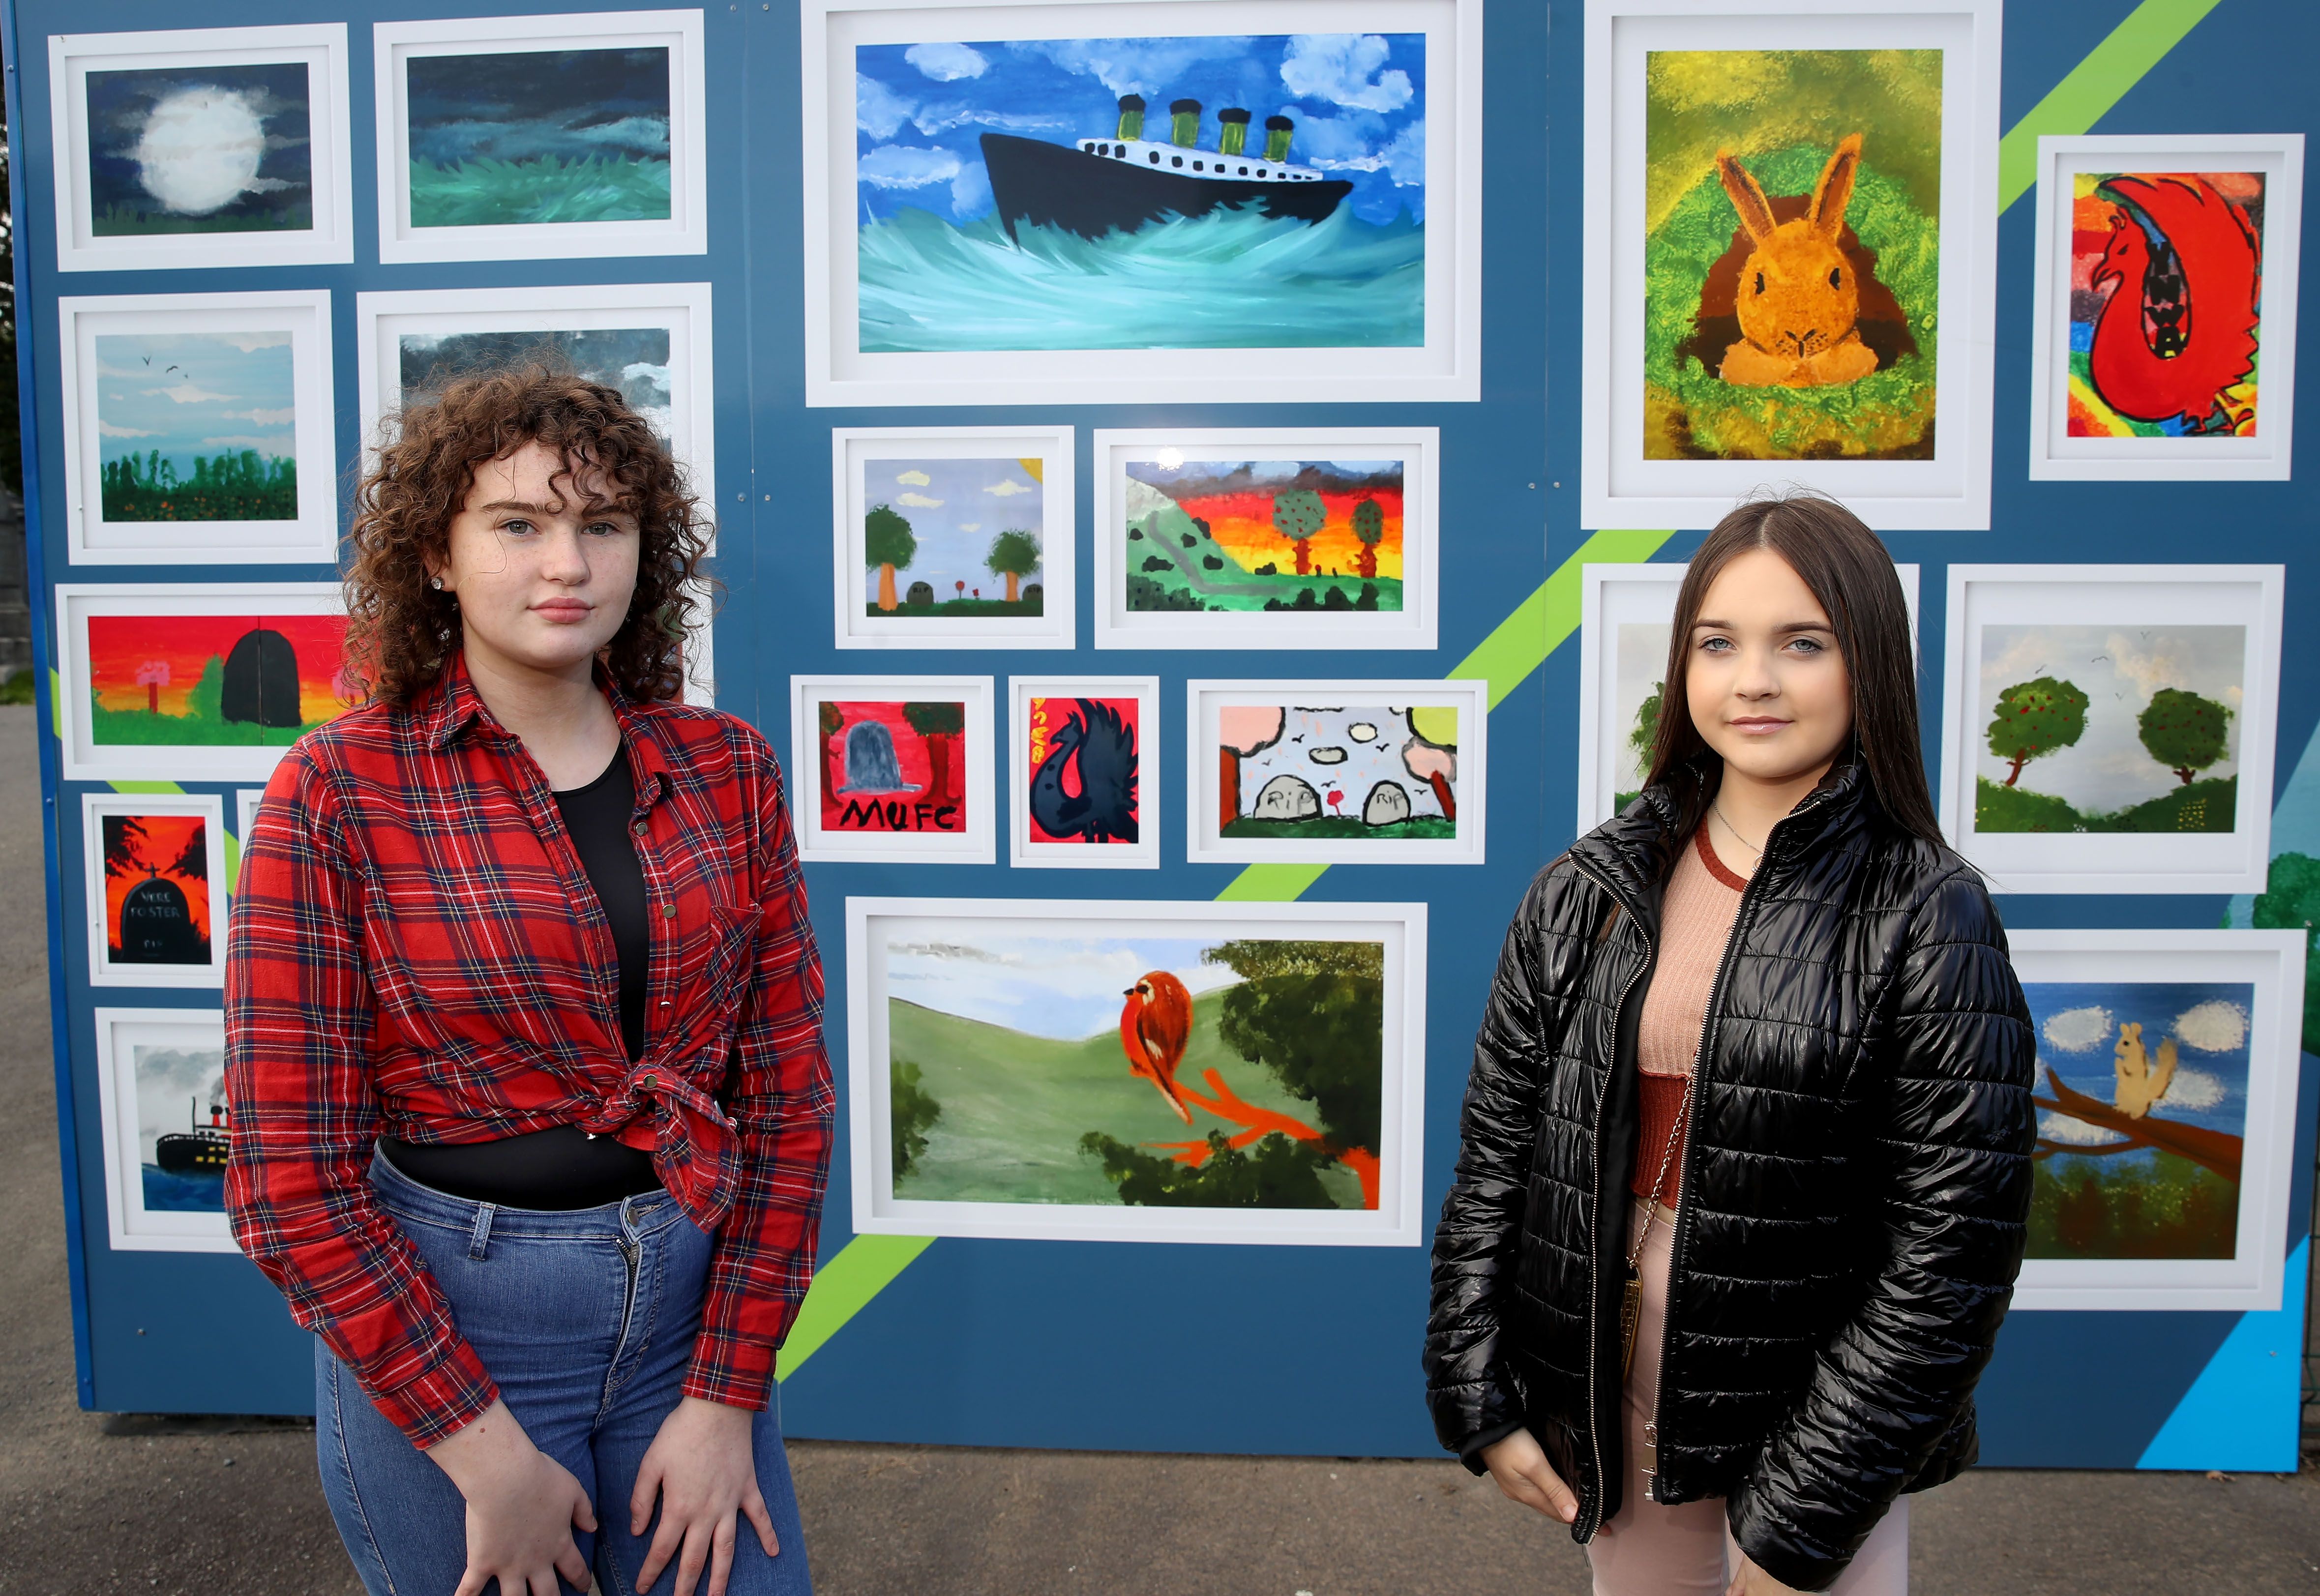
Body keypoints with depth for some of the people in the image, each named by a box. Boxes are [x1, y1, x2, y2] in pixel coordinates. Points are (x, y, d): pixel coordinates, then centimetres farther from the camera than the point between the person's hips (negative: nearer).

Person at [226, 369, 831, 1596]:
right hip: (437, 1324, -2)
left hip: (694, 1300, 3)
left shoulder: (724, 768, -2)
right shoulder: (339, 793, -10)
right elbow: (289, 1175, -11)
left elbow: (788, 1094, -1)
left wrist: (727, 1399, -5)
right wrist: (487, 1451, -12)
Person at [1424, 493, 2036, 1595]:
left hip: (1810, 1417, -3)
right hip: (1603, 1399, 3)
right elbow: (1496, 1151, 2)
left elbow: (1951, 1257, -13)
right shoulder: (1584, 892, -2)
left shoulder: (1928, 919, -12)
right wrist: (1480, 1402, -1)